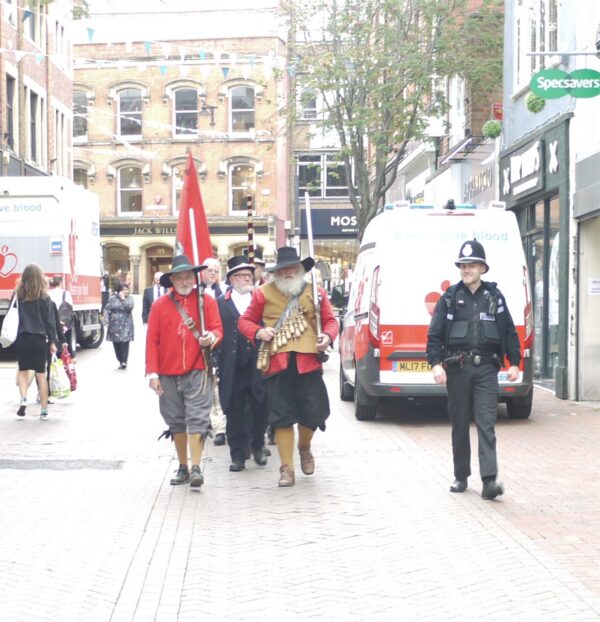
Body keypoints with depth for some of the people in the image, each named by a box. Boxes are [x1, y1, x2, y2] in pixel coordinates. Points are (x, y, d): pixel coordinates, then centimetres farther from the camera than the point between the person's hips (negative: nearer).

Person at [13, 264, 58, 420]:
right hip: (38, 339, -1)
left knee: (23, 371, 17)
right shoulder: (44, 297, -4)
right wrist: (52, 341, 2)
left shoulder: (19, 295, 2)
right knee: (41, 374, 7)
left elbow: (16, 317, 0)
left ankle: (23, 400, -5)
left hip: (22, 338, 1)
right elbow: (49, 321, -3)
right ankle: (44, 410, 9)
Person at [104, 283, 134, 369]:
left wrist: (123, 299, -11)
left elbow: (129, 307, -15)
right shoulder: (113, 299, 5)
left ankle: (124, 362, -11)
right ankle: (120, 361, 15)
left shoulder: (129, 299, 4)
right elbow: (107, 309, 3)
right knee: (116, 343, 4)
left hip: (125, 325, -2)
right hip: (114, 325, 2)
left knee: (124, 343, -12)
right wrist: (107, 320, -9)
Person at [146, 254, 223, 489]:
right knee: (176, 422, 10)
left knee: (197, 419, -9)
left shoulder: (207, 301, 3)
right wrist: (152, 373, -4)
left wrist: (212, 337, -24)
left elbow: (217, 329, 1)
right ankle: (183, 468, 21)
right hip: (168, 375, 2)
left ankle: (196, 468, -10)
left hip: (197, 372, -2)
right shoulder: (160, 305, 3)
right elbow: (152, 340, 2)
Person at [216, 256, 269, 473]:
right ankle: (238, 455, 13)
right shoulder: (220, 303, 3)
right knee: (235, 413, 4)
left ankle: (257, 446, 27)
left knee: (260, 409, 5)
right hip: (232, 369, -1)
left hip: (258, 366, 1)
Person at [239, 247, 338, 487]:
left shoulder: (315, 292, 10)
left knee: (314, 411, -1)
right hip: (277, 363, -1)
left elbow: (330, 320, 14)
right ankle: (287, 469, 10)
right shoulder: (264, 293, 6)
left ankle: (304, 447, 32)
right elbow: (245, 321, 11)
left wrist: (328, 336, -7)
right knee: (282, 417, 1)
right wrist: (258, 332, -9)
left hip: (308, 361, 1)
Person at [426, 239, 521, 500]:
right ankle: (461, 477, 20)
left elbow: (509, 332, 9)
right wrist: (436, 364, -10)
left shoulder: (494, 296, 6)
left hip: (486, 370, -1)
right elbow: (434, 334, 1)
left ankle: (489, 481, -13)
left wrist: (514, 363, 4)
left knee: (486, 425, -8)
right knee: (460, 425, 8)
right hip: (457, 369, 1)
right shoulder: (450, 298, 4)